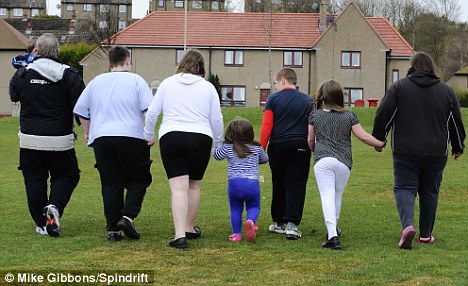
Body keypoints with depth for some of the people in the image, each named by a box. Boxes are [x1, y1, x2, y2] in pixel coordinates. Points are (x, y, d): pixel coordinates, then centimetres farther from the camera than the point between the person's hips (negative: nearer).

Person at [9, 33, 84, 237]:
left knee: (34, 180, 11)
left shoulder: (22, 74, -1)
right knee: (65, 176, 14)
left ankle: (41, 224, 11)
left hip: (30, 139, 2)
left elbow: (13, 96, 18)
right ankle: (54, 206, -13)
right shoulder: (69, 75, -7)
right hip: (60, 139, -2)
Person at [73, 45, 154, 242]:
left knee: (111, 184, 6)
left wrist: (87, 131, 29)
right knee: (138, 180, 9)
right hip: (132, 137, -3)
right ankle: (127, 216, -10)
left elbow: (81, 111, 16)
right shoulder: (136, 81, 3)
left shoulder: (96, 82, 14)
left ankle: (113, 229, 5)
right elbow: (149, 109, -7)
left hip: (101, 138, 3)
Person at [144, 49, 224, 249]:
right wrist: (218, 143, 22)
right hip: (201, 139, 0)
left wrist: (148, 135, 22)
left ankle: (180, 235, -17)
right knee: (194, 186, 16)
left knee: (179, 188, -6)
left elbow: (152, 112, 8)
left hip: (171, 138, 0)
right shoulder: (208, 87, 7)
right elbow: (217, 119, 8)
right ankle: (190, 229, 26)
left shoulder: (167, 83, 7)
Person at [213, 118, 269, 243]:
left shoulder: (228, 148, 3)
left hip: (234, 182, -1)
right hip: (252, 183, 1)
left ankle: (236, 233, 8)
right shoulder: (257, 148, 11)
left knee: (235, 209, 17)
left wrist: (217, 146, 38)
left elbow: (217, 155, 18)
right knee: (253, 207, 15)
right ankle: (250, 221, -17)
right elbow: (264, 159, 28)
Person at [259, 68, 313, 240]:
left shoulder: (273, 99, 1)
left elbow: (266, 127, -4)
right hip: (300, 146, 0)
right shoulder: (308, 101, 7)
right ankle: (291, 224, -14)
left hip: (277, 145, 0)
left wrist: (261, 150, -1)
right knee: (296, 186, -2)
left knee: (279, 185, 12)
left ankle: (279, 222, 20)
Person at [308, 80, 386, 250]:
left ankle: (332, 235, -22)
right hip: (343, 161, 2)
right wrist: (380, 144, 17)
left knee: (327, 196, -7)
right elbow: (363, 136, 2)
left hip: (322, 161, -2)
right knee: (337, 195, 18)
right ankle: (333, 228, 33)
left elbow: (311, 140, 16)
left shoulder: (316, 116, 6)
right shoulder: (349, 116, 5)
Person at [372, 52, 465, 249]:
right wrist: (458, 147, 26)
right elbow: (456, 122, 14)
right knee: (429, 192, 13)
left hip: (405, 152, -2)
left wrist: (378, 138, 8)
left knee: (404, 188, 1)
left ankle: (408, 225, -22)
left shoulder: (399, 87, 0)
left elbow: (383, 115, -4)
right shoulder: (446, 91, 8)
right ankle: (426, 235, 16)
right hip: (436, 153, 2)